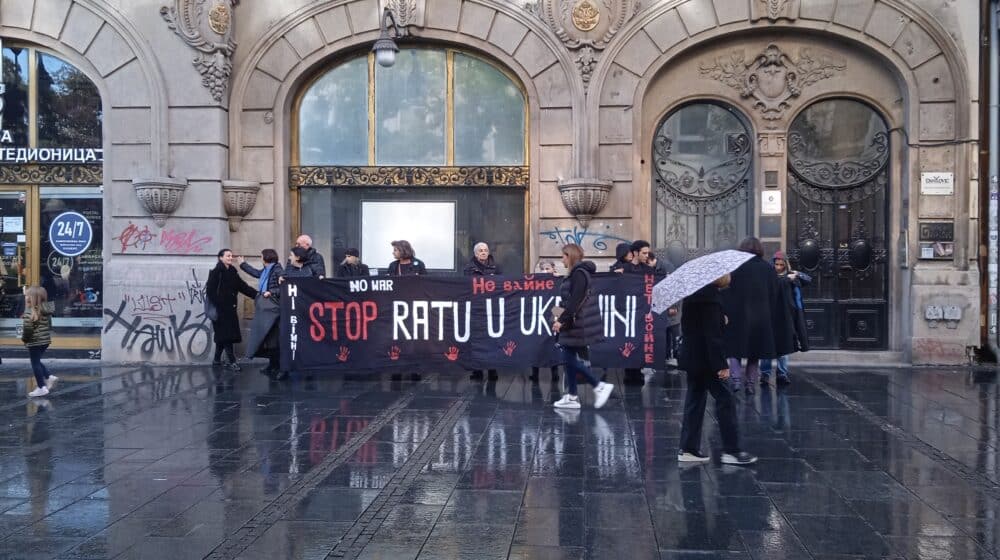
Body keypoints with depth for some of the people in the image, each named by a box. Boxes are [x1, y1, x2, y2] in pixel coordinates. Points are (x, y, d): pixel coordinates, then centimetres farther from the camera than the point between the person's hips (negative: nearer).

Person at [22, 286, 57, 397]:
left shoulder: (30, 311, -19)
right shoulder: (47, 310, 6)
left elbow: (27, 327, -24)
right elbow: (49, 325, 12)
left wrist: (24, 338, -8)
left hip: (35, 342, -8)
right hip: (46, 340, 8)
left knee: (35, 364, 3)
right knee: (37, 362, 24)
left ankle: (41, 388, 7)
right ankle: (49, 377, 14)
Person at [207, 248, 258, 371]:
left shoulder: (232, 272, 13)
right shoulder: (215, 273, -7)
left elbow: (243, 286, 9)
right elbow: (210, 291, -11)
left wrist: (257, 294, -2)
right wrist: (216, 305, -16)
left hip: (230, 309, 7)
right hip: (220, 309, -7)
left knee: (223, 336, 10)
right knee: (225, 335, -7)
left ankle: (217, 360, 20)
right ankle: (232, 362, -6)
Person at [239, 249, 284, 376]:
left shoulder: (277, 270, -10)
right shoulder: (265, 271, 15)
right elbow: (255, 273, 35)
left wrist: (271, 292, -16)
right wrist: (243, 264, 45)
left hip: (272, 308, -9)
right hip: (264, 308, 9)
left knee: (272, 338, -8)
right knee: (266, 337, 8)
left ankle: (275, 366, -4)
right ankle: (272, 365, 13)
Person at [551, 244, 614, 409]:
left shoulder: (579, 273, -15)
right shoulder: (576, 273, 14)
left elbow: (575, 301, -22)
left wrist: (562, 320, -23)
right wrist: (563, 318, 21)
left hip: (577, 324, -10)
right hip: (573, 323, 10)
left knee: (570, 359, -6)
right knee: (569, 359, 10)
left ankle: (600, 386, -3)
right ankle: (572, 397, 13)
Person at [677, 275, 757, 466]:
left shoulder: (692, 294, 10)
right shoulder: (710, 295, -19)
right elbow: (713, 333, -22)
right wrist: (721, 364, -22)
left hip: (692, 357, 9)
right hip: (706, 359, -9)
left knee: (695, 400, 12)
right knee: (725, 400, -3)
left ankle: (688, 449, 14)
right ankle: (731, 450, 0)